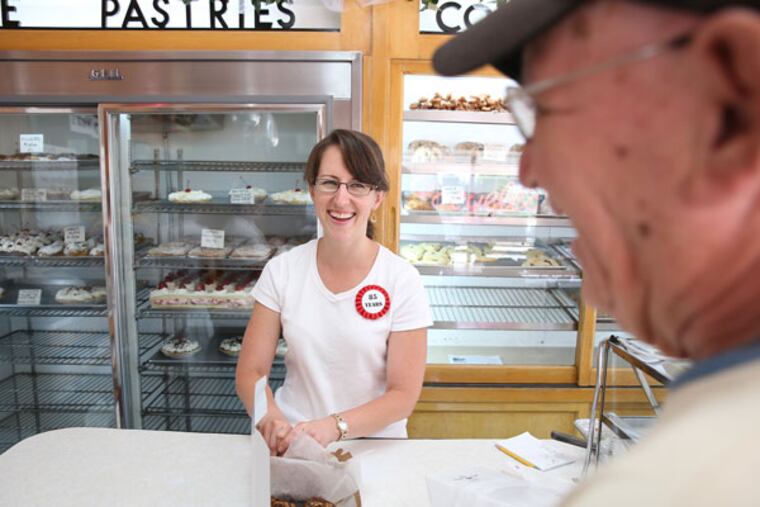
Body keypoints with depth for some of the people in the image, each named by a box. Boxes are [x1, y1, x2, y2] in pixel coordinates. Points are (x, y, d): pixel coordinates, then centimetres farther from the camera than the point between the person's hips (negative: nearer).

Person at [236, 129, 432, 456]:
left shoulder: (402, 280, -8)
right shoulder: (282, 270, -2)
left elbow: (404, 394, -7)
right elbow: (250, 372, 1)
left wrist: (334, 426, -23)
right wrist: (273, 421, -19)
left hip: (373, 441, -1)